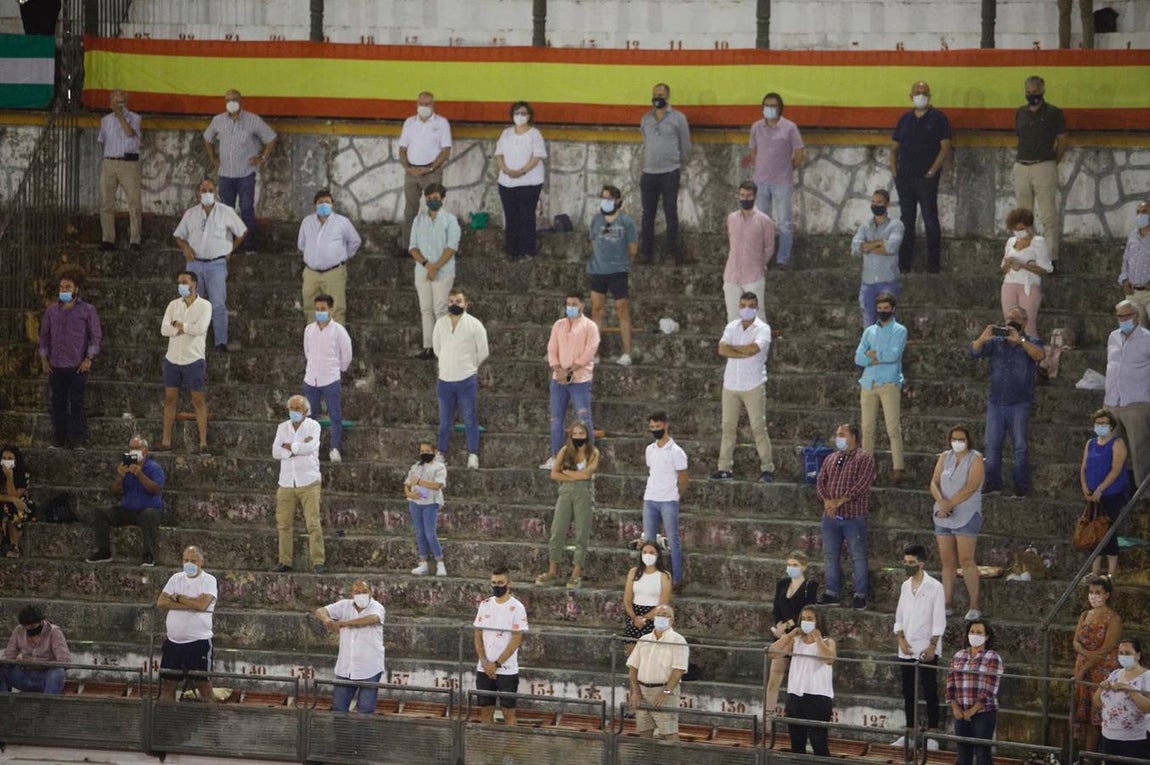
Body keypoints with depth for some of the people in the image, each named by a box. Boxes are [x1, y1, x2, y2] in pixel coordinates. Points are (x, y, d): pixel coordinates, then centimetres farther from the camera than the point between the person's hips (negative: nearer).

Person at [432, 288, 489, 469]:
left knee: (470, 420, -1)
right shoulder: (440, 324, 5)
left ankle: (473, 456, 4)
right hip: (445, 379, 3)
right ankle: (441, 454, 17)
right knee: (445, 421, 10)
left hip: (467, 380, -3)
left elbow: (483, 352, 3)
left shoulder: (474, 325, -4)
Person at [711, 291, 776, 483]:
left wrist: (733, 347, -5)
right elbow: (722, 349, -5)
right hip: (731, 384, 4)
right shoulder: (732, 327, 9)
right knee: (728, 427, 4)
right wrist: (745, 353, -13)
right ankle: (725, 467, 8)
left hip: (753, 386, -4)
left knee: (759, 427, -5)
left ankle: (767, 468, -2)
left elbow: (753, 348, -19)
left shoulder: (763, 329, -3)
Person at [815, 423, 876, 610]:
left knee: (858, 557, -2)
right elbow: (820, 481, 10)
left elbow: (862, 483, -14)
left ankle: (860, 595, 2)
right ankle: (832, 593, 15)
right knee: (830, 555, 8)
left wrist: (841, 501, -19)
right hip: (831, 516, 6)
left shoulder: (864, 458, -3)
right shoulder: (831, 459, 18)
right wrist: (827, 500, -10)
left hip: (854, 516, -6)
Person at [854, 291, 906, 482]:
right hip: (868, 384, 4)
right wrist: (881, 358, -7)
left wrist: (872, 354, 0)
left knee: (893, 429, -9)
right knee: (867, 428, 3)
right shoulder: (869, 331, 17)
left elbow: (893, 354, -12)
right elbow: (858, 358, 6)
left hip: (889, 384, -4)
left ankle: (898, 470, -12)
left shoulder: (899, 331, 5)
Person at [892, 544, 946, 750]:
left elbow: (939, 621, -8)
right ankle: (910, 732, 16)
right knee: (908, 692, 9)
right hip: (907, 650, 6)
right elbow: (899, 617, 13)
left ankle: (932, 735, -3)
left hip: (926, 650, -6)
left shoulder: (934, 587, -6)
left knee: (929, 692, -4)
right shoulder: (905, 586, 11)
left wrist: (932, 646, -14)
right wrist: (901, 640, -2)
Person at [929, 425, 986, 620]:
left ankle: (974, 607, -9)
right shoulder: (945, 457, 12)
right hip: (943, 517, 5)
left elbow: (971, 487, -15)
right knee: (947, 561, 5)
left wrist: (949, 504, -18)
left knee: (966, 561, -11)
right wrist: (941, 502, -15)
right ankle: (948, 604, 10)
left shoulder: (976, 459, -3)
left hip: (966, 516, -5)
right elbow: (934, 483, 4)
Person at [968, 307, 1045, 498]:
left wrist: (1020, 340, -28)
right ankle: (992, 483, 11)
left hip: (1019, 405, -3)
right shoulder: (996, 342, 10)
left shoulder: (1031, 343, 4)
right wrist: (982, 339, -24)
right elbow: (974, 352, -2)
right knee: (992, 445, 4)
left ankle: (1021, 487, 0)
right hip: (996, 403, 3)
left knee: (1020, 446, -3)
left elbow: (1040, 355, -18)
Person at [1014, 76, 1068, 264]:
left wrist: (1052, 162, 6)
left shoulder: (1053, 113, -1)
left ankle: (1051, 257, -10)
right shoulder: (1020, 113, 13)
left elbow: (1063, 141, 3)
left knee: (1048, 216, -9)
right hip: (1021, 168, 5)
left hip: (1044, 167, -5)